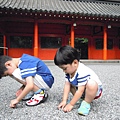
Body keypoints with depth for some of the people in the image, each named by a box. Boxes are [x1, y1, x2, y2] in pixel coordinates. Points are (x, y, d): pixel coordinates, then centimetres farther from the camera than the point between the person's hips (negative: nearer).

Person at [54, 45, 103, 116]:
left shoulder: (82, 72, -36)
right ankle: (81, 99, 9)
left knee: (91, 84, -38)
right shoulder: (69, 70, -10)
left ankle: (86, 104, -16)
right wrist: (64, 101, -16)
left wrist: (71, 104, -25)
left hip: (95, 90, -8)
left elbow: (80, 91, -32)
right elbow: (67, 85, -10)